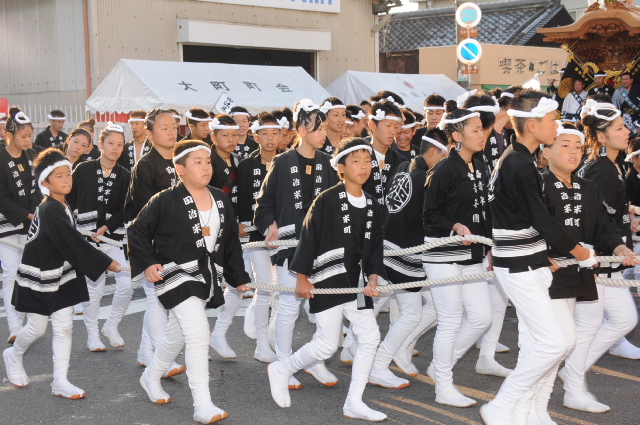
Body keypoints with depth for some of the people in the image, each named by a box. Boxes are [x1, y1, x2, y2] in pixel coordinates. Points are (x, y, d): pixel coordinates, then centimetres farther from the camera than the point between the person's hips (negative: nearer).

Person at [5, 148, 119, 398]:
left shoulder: (62, 207, 4)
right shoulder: (49, 211, -23)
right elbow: (73, 243, -26)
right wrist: (105, 263, -23)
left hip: (61, 275, 8)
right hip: (38, 277, -8)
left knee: (64, 327, 5)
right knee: (37, 327, 7)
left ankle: (60, 382, 11)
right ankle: (13, 356, 38)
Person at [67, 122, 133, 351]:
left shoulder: (125, 176, 3)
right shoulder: (84, 170, -1)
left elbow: (122, 211, -1)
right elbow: (70, 200, 5)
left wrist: (105, 228, -13)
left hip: (115, 236, 2)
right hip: (87, 237, -2)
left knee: (127, 283, -7)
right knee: (94, 286, 0)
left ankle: (111, 326, 15)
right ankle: (92, 335, 16)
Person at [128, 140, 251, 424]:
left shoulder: (221, 200, 5)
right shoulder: (166, 201, -12)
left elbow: (231, 242, 13)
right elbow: (137, 232, -3)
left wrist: (238, 278, 13)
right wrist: (147, 264, -11)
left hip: (208, 276, 7)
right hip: (177, 275, -6)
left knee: (177, 334, 20)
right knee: (198, 334, -18)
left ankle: (151, 377, 46)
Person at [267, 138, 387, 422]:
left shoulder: (374, 207, 8)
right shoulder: (327, 200, -10)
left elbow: (374, 247, 10)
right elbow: (308, 238, -8)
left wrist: (372, 278, -4)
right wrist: (302, 278, -7)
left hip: (355, 280, 7)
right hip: (326, 280, -6)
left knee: (370, 335, -1)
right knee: (328, 344, -5)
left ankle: (354, 404, 10)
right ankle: (282, 370, 22)